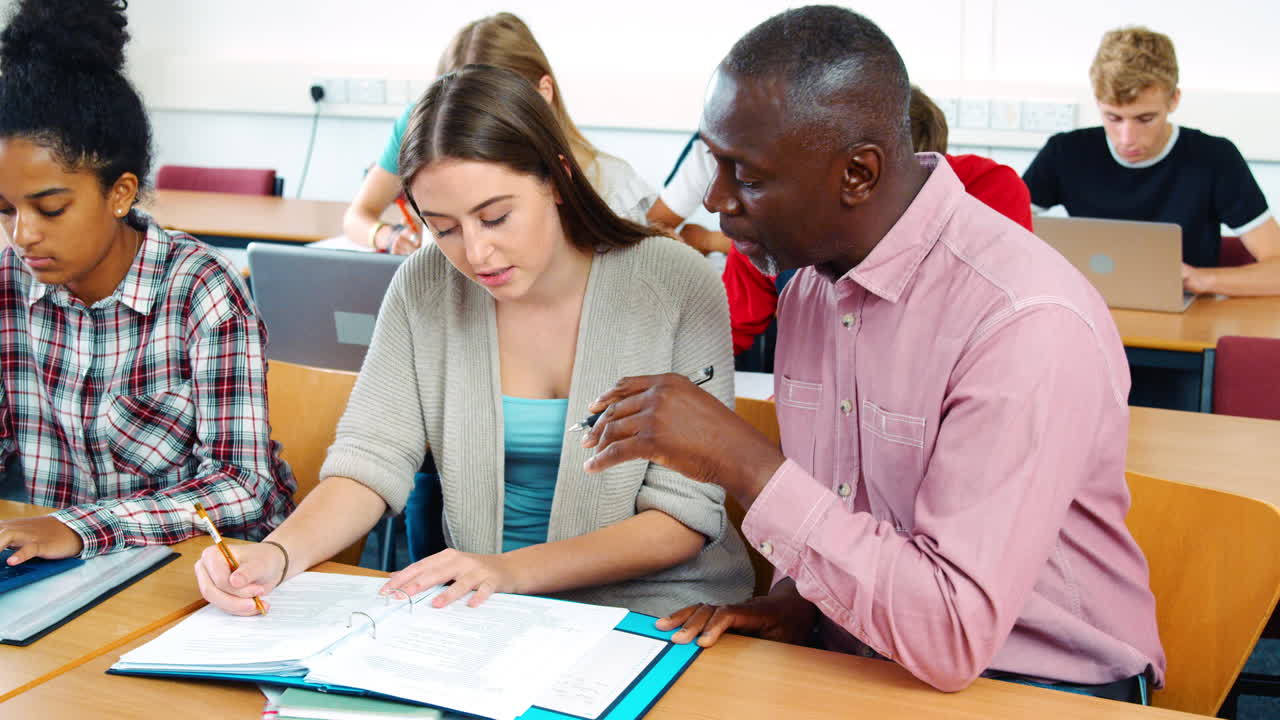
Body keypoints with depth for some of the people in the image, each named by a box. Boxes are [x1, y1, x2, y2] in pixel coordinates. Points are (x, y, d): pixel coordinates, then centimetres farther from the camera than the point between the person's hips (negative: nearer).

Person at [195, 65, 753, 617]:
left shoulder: (675, 286, -13)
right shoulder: (424, 287, -2)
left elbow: (686, 514, -13)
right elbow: (371, 458, -3)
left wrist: (513, 570, -25)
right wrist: (279, 553, -24)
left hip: (655, 611, -4)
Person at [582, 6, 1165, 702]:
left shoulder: (1031, 326, -25)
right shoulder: (811, 276, 2)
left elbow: (954, 639, -28)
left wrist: (743, 462, -30)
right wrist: (793, 597, -4)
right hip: (858, 663, 7)